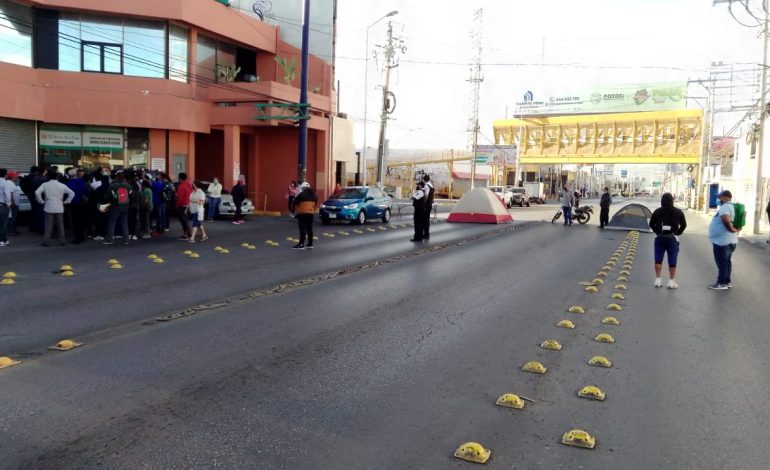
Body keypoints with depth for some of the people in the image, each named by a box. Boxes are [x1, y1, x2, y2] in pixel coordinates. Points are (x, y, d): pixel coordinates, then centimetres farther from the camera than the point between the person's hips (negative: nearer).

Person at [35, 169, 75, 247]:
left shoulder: (45, 185, -1)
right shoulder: (62, 185, 1)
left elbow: (37, 193, -11)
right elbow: (72, 193, 0)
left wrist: (41, 201, 0)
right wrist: (65, 201, 5)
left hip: (49, 208, 0)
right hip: (59, 208, 0)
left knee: (48, 225, 3)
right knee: (60, 225, 8)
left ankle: (46, 241, 3)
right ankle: (62, 241, 11)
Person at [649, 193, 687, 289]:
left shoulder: (657, 211, -2)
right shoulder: (678, 212, -3)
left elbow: (651, 224, 2)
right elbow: (683, 225, 2)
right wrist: (678, 233, 13)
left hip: (659, 238, 1)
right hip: (672, 238, -1)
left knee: (658, 259, 8)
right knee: (672, 261, 4)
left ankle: (658, 280, 10)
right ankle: (671, 281, 6)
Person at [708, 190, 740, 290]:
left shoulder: (725, 206, -20)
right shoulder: (732, 206, 13)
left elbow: (725, 219, -38)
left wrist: (731, 229, -25)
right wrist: (735, 229, 11)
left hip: (722, 240, -10)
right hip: (728, 240, 10)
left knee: (721, 262, -2)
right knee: (726, 261, 16)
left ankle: (722, 283, 4)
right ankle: (727, 281, 24)